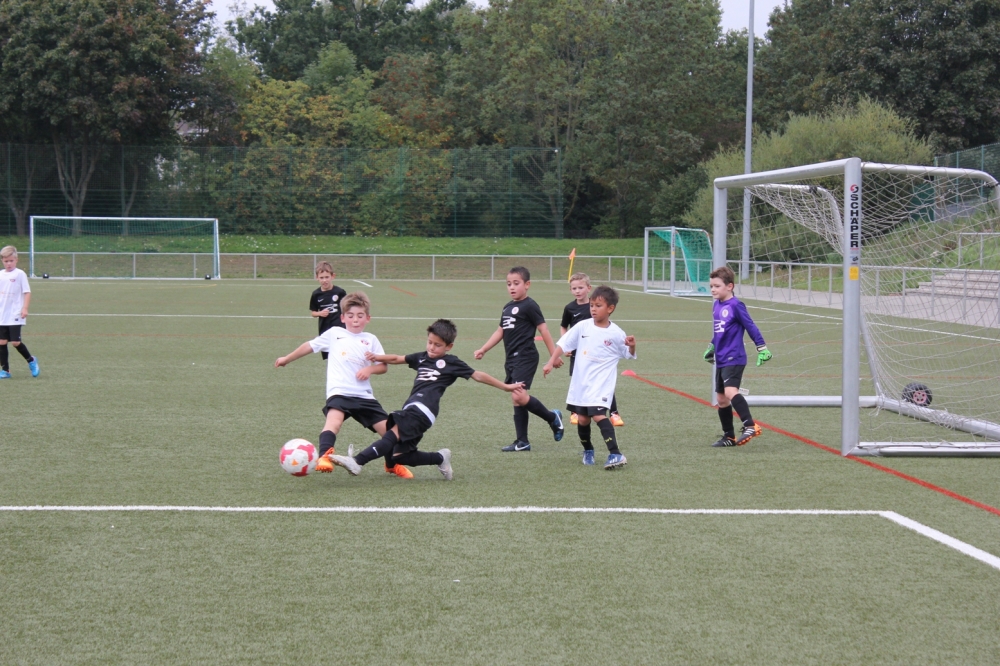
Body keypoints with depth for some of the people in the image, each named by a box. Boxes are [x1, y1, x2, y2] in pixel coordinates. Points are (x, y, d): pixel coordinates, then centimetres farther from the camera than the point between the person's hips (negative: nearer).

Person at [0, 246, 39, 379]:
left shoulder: (20, 274, -5)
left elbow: (27, 292, -6)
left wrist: (25, 308, -16)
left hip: (15, 316, -5)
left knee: (15, 342, -9)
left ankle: (31, 361, 15)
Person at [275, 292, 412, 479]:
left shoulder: (371, 340, 15)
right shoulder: (334, 334, 12)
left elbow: (383, 366, 13)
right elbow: (310, 346, 22)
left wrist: (370, 369, -9)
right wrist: (287, 359, 30)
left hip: (364, 395, 3)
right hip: (339, 393, -3)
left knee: (388, 428, 1)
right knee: (334, 419, -34)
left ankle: (393, 464, 25)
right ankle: (324, 457, -46)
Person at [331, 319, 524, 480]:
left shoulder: (451, 363, 8)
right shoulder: (422, 357, 24)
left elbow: (478, 376, 11)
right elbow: (397, 359, 28)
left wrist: (506, 387, 13)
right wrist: (377, 357, 9)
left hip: (423, 409, -8)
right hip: (411, 408, 8)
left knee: (394, 434, -28)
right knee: (398, 456, 1)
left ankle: (357, 461, -43)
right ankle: (440, 458, 17)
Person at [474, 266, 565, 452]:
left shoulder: (529, 306, -8)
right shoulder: (508, 307, 16)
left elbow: (543, 330, -9)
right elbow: (500, 332, 24)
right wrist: (483, 350, 19)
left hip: (525, 358, -9)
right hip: (511, 359, 9)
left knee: (518, 396, -21)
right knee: (517, 400, 8)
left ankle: (553, 418, -1)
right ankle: (522, 442, 12)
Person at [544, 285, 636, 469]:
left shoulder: (616, 334, -7)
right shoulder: (582, 327, -2)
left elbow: (629, 355, 5)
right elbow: (563, 344, 3)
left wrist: (632, 346, -16)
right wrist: (551, 363, -3)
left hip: (601, 384, -4)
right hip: (580, 383, 4)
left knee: (598, 415, -20)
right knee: (583, 418, 11)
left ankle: (616, 454, -20)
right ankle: (588, 451, 34)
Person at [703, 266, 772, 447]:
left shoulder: (735, 305, -12)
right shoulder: (716, 305, 11)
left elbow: (751, 327, -10)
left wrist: (762, 348, -10)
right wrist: (711, 347, 32)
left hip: (734, 359, -9)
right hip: (721, 360, 9)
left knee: (730, 391, -27)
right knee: (721, 399, 12)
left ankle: (750, 426, -29)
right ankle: (729, 437, 22)